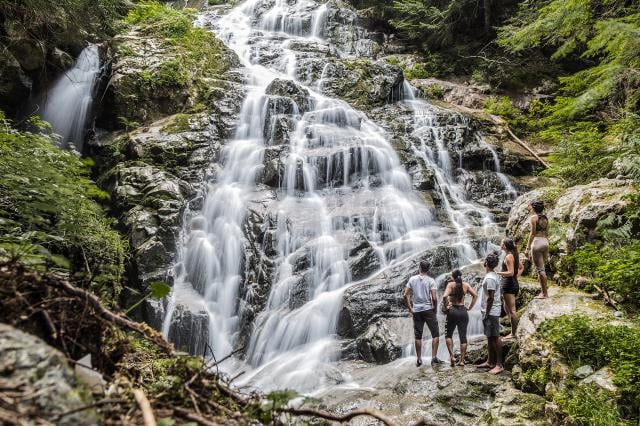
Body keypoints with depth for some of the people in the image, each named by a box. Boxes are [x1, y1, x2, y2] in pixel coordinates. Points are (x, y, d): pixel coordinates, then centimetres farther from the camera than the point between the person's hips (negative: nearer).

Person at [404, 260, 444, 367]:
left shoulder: (412, 279, 4)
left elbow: (405, 295, 0)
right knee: (435, 334, 8)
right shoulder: (431, 280, -4)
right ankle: (434, 357, 2)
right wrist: (434, 309, 2)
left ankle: (419, 359, 12)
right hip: (428, 309, -3)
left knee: (418, 336, 8)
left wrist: (410, 308, 8)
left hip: (416, 311, 3)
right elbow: (434, 297, -13)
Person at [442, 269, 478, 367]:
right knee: (463, 336, 8)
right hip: (463, 311, 3)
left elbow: (445, 296, -21)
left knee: (448, 335, 13)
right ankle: (462, 360, 9)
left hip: (453, 311, -3)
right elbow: (475, 295, -2)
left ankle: (452, 356, -1)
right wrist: (470, 307, 3)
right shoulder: (466, 285, 4)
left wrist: (446, 307, -8)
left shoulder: (450, 284, -7)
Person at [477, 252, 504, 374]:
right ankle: (490, 362, 25)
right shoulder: (494, 275, 11)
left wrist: (486, 313, -16)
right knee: (490, 337, 16)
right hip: (490, 312, 10)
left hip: (491, 312, -10)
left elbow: (490, 298, -21)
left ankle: (499, 365, 1)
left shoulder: (490, 278, -19)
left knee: (494, 337, -5)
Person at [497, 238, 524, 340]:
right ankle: (513, 331, 24)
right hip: (514, 284, 10)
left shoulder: (508, 256, -16)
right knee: (507, 308, 20)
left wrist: (498, 273, -14)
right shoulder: (514, 255, 12)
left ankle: (513, 334, 2)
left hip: (508, 285, -10)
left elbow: (510, 273, -21)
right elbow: (521, 268, 22)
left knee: (511, 310, -4)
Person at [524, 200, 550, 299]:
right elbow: (546, 233, 16)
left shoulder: (533, 217, -7)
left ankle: (544, 293, -2)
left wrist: (528, 248, -11)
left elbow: (532, 233, -12)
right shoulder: (545, 218, 13)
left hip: (537, 242, -8)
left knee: (540, 269, -4)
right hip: (545, 242, 8)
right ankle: (543, 291, 17)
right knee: (542, 268, 15)